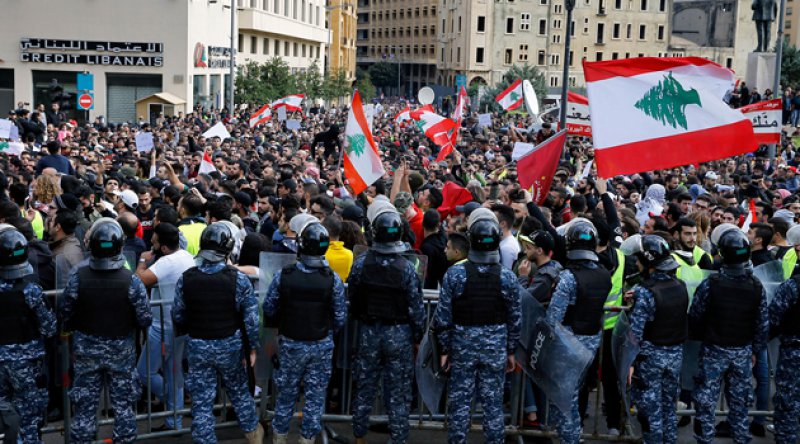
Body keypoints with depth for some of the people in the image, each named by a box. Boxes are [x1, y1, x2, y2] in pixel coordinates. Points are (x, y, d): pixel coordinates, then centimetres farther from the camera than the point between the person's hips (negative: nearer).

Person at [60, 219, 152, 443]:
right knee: (123, 405, 14)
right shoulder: (131, 281, -19)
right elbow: (145, 319, -14)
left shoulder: (77, 278, -16)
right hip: (121, 349, -1)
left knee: (85, 406, 14)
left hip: (86, 349, 1)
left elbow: (66, 315, -6)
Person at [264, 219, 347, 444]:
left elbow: (268, 310, -5)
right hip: (322, 345, -1)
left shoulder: (283, 276, -15)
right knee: (315, 395, 12)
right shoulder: (333, 279, -15)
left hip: (291, 344, 1)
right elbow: (340, 318, -9)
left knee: (287, 392, 17)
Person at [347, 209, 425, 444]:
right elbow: (416, 307, -9)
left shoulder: (361, 263, -8)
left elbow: (352, 297, 1)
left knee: (364, 388, 15)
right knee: (398, 391, 7)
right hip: (399, 334, -2)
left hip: (369, 332, 2)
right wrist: (418, 336, 3)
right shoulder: (406, 268, -14)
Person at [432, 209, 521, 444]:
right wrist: (511, 351, 11)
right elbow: (515, 319, 0)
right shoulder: (507, 276, -6)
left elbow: (443, 316, -7)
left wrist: (445, 348, 4)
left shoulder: (455, 273, -10)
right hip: (496, 347, 1)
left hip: (462, 345, -1)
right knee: (493, 404, 8)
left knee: (459, 402, 9)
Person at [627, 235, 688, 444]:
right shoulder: (681, 286, 1)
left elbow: (635, 332, -19)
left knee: (651, 409, 5)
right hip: (676, 354, 6)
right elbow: (683, 320, 10)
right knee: (669, 406, 17)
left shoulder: (644, 291, -19)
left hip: (650, 355, -6)